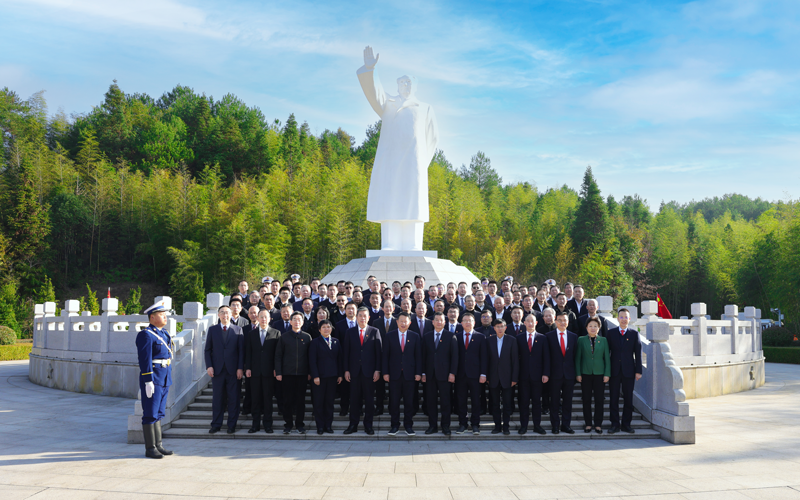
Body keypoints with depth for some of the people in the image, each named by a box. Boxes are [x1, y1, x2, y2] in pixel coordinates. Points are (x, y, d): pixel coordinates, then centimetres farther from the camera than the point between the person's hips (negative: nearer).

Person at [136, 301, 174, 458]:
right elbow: (145, 359, -17)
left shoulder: (164, 333, 15)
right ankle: (150, 448, 2)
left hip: (165, 379, 9)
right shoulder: (146, 335, -12)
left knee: (158, 413, 13)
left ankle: (158, 445, 20)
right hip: (153, 379, -9)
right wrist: (148, 381, -21)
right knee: (150, 414, -3)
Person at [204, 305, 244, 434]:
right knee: (217, 398, 4)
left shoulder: (238, 330, 6)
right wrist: (209, 366, -4)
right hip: (217, 369, 1)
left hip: (233, 370, -1)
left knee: (233, 399, 2)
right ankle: (216, 425, 12)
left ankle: (232, 425, 10)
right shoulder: (212, 330, 9)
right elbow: (207, 350, 8)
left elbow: (241, 350, 3)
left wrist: (240, 368, -5)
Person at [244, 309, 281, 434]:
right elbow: (248, 352, 8)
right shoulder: (250, 334, 10)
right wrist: (247, 368, -1)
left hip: (269, 371, -1)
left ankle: (268, 425, 9)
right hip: (255, 371, 2)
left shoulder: (276, 333, 5)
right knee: (256, 399, 4)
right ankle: (255, 424, 10)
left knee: (268, 399, 2)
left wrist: (276, 369, -5)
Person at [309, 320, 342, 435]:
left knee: (329, 402, 6)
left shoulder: (336, 342, 12)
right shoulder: (315, 342, 1)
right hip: (320, 377, -3)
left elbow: (339, 359, 11)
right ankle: (320, 426, 7)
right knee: (318, 402, 0)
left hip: (332, 377, 3)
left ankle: (328, 425, 13)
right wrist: (315, 376, -12)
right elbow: (312, 361, -5)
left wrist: (339, 375, 5)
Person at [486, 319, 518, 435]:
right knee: (495, 403, 6)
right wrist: (486, 376, -1)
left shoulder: (512, 340, 1)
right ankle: (497, 426, 15)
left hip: (507, 377, -1)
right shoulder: (489, 340, 4)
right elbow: (486, 359, 5)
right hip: (493, 378, 1)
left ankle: (506, 426, 10)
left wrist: (515, 378, -6)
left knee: (507, 404, 2)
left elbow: (515, 360, -1)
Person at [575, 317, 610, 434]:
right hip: (586, 374, 0)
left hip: (599, 374, 0)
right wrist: (578, 374, -2)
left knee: (599, 400, 0)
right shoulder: (581, 340, 4)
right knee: (586, 400, 2)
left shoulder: (603, 340, 6)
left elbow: (607, 358, 5)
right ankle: (588, 424, 11)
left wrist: (607, 374, -1)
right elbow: (578, 357, 4)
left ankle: (598, 424, 9)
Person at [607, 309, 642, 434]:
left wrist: (638, 371, -3)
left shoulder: (634, 334, 4)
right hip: (614, 371, 0)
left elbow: (638, 353, 3)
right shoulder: (611, 333, 5)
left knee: (628, 399, 4)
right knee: (613, 398, 1)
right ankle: (615, 424, 7)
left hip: (629, 371, 0)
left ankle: (626, 424, 13)